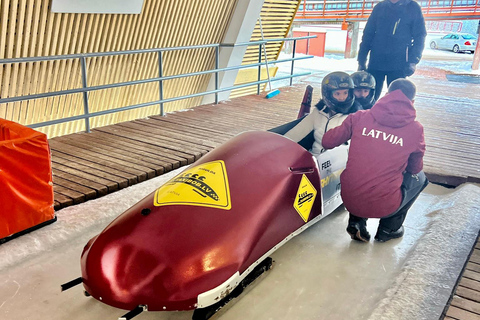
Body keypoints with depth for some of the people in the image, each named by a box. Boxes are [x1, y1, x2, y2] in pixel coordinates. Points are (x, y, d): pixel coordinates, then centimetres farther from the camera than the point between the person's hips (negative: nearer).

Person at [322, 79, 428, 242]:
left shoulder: (360, 117, 0)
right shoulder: (415, 129, -2)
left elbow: (327, 142, 5)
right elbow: (415, 168, 11)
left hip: (349, 201, 2)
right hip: (385, 206, -2)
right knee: (419, 177, 25)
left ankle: (356, 222, 19)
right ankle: (389, 228, 23)